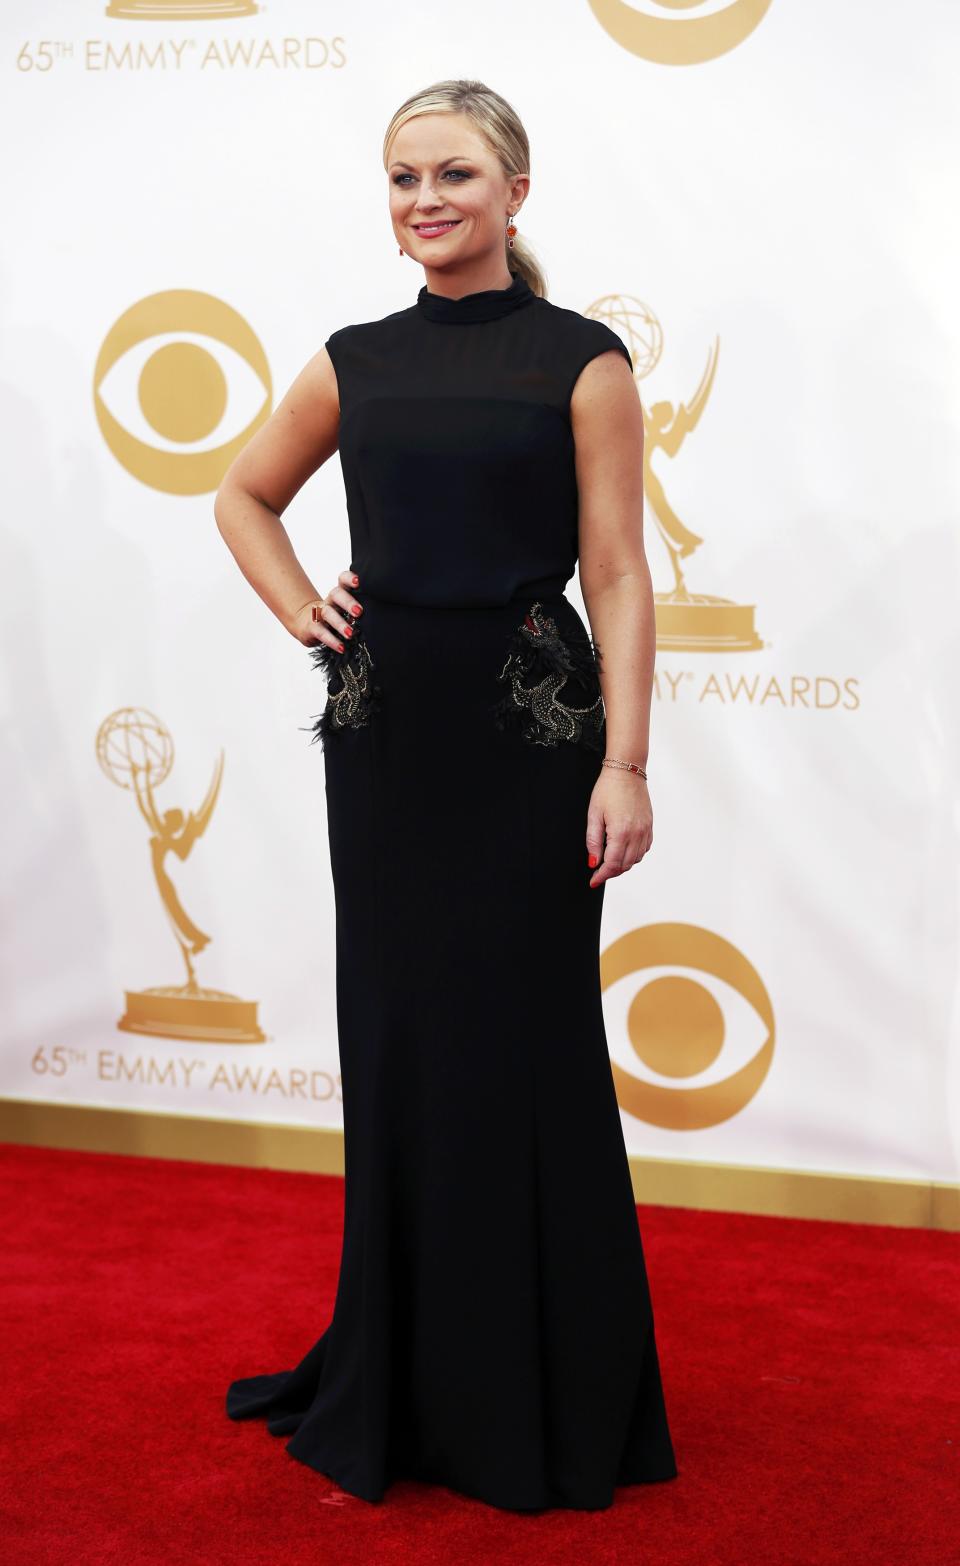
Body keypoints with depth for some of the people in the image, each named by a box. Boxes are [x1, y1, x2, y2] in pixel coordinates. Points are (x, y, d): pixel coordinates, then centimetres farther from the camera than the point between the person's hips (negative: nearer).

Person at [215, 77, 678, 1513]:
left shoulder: (580, 361, -4)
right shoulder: (357, 361, 8)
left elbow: (617, 579, -7)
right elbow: (246, 495, 23)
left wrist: (625, 766, -13)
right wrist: (301, 611, 7)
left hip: (528, 722, -4)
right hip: (384, 726, 4)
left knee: (524, 1046, 1)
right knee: (397, 1041, 10)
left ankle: (552, 1404, 16)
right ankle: (405, 1382, 26)